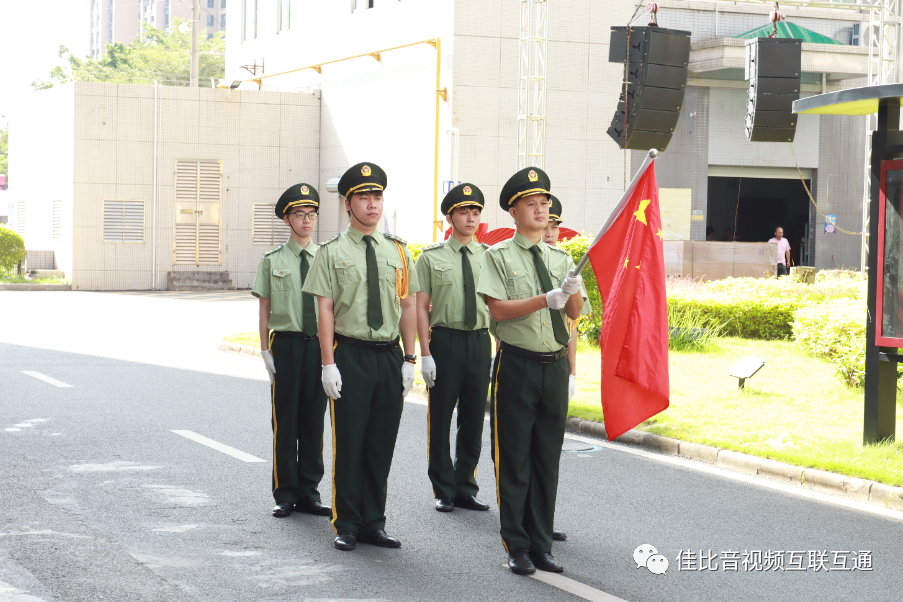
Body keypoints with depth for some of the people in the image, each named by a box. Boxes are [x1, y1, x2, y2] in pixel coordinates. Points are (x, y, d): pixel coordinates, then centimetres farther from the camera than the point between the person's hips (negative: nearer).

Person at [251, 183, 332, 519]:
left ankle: (308, 493, 16)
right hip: (286, 343, -2)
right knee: (285, 421, 3)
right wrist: (265, 351, -3)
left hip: (320, 343, 2)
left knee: (314, 419, 7)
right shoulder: (272, 261, 2)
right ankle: (285, 494, 12)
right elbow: (264, 309, 3)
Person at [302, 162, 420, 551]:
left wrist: (409, 360, 5)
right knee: (349, 445, 1)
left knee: (382, 445, 8)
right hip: (350, 355, -3)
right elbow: (325, 309, -4)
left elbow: (408, 306, 10)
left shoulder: (397, 251, 9)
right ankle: (347, 526, 12)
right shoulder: (333, 252, -1)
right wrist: (328, 363, -10)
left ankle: (374, 523, 19)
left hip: (390, 356, 3)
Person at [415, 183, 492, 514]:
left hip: (480, 341, 3)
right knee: (440, 419, 4)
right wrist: (425, 354, -9)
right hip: (445, 340, -3)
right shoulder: (431, 257, 0)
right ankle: (444, 491, 16)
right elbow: (421, 307, -2)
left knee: (473, 419, 9)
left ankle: (466, 489, 21)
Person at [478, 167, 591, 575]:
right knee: (514, 459, 1)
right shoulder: (499, 257, -2)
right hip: (517, 365, -4)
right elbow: (498, 309, -13)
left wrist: (573, 292, -17)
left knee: (548, 458, 9)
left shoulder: (560, 259, 11)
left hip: (556, 365, 4)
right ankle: (517, 547, 10)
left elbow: (575, 313, 4)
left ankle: (541, 545, 18)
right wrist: (545, 299, -22)